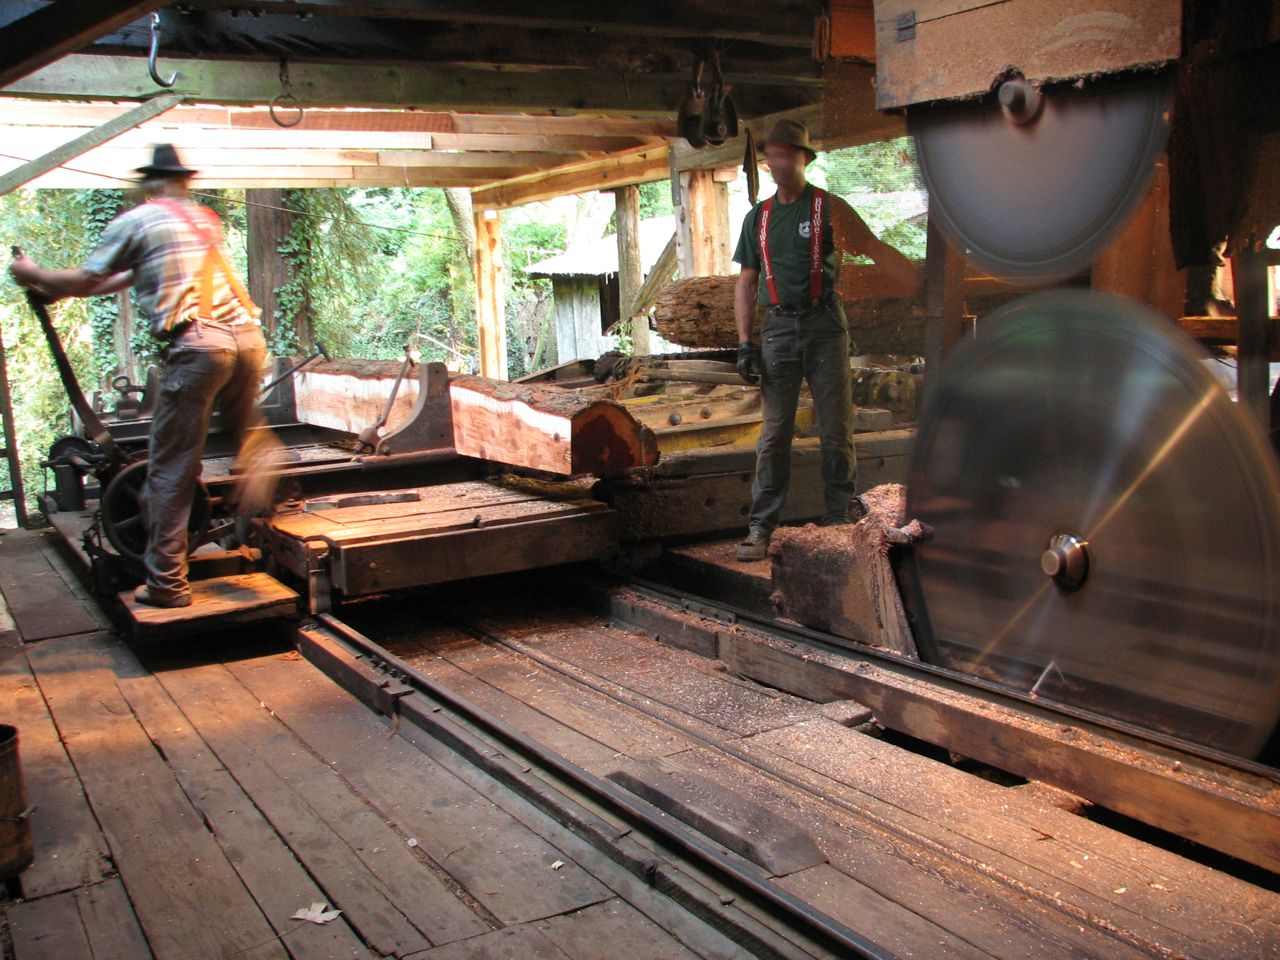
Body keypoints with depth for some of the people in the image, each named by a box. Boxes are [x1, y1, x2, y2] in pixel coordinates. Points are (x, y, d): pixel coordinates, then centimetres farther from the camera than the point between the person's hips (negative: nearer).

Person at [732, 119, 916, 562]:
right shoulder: (758, 218, 13)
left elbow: (873, 247, -4)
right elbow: (746, 283, 14)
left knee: (835, 428, 1)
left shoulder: (828, 207, 2)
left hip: (824, 325, -2)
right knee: (774, 433, 2)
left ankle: (838, 520, 11)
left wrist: (919, 281, -18)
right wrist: (744, 343, 5)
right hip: (778, 329, 2)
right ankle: (760, 528, 4)